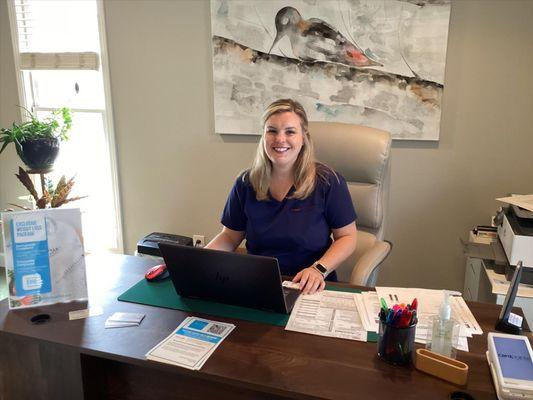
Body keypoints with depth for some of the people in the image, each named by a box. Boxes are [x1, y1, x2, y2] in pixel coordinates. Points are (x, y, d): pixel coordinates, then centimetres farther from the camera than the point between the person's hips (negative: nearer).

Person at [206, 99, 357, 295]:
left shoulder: (328, 181, -6)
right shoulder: (246, 183, 3)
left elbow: (347, 236, 0)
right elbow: (229, 237, 10)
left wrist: (319, 269, -16)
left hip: (310, 289, -2)